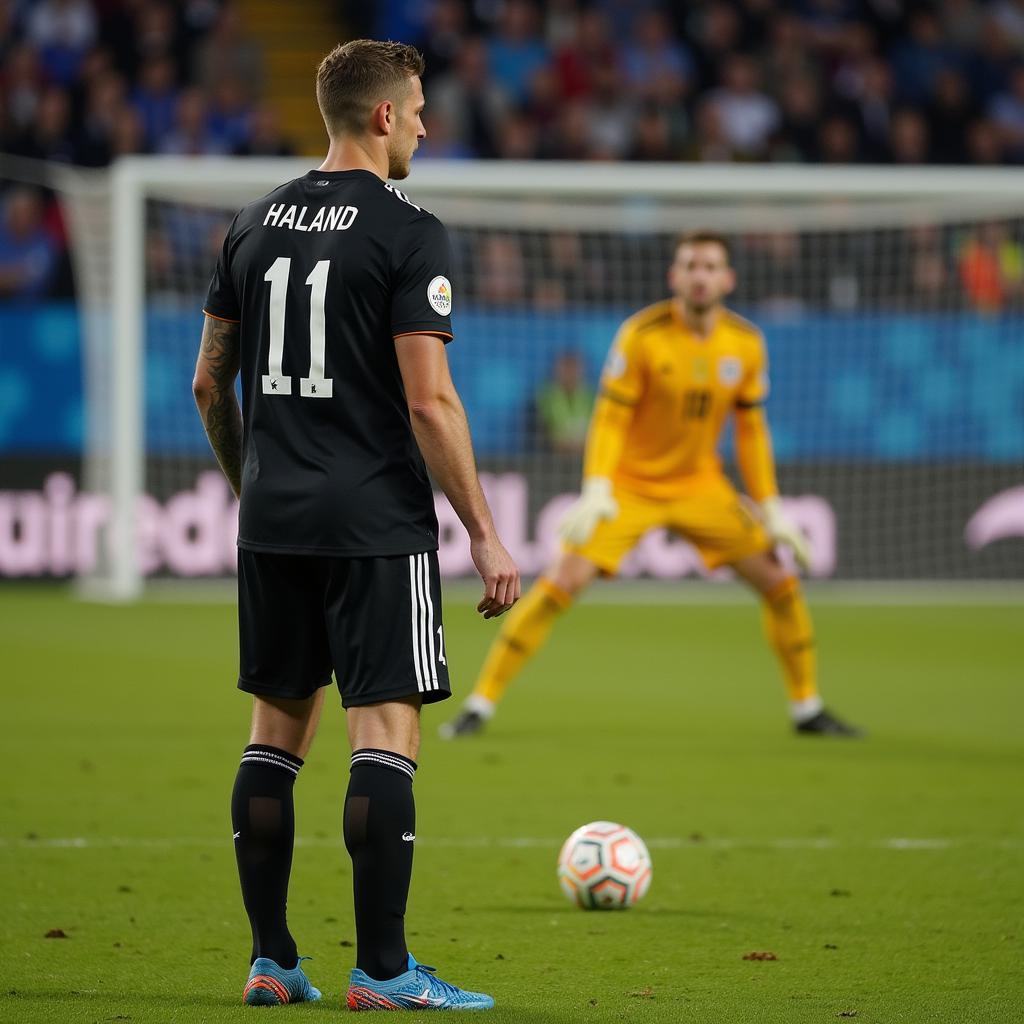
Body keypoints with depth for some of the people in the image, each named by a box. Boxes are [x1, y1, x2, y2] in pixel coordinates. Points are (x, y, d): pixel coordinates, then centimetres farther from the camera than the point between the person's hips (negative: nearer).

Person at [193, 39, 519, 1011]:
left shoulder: (254, 224, 10)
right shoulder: (409, 234, -10)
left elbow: (209, 384, 14)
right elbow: (428, 402, -15)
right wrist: (485, 535, -10)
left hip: (272, 521, 6)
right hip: (376, 522, -6)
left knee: (276, 730, 12)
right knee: (385, 733, -4)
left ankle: (269, 960, 13)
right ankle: (381, 969, -6)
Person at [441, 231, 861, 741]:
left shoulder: (746, 344, -5)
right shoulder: (641, 335, -18)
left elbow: (751, 430, 5)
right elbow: (610, 417, -15)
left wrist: (771, 510, 4)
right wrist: (595, 490, -28)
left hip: (700, 487, 4)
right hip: (629, 484, -4)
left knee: (780, 582, -1)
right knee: (564, 580, -20)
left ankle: (807, 708, 18)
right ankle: (480, 703, -13)